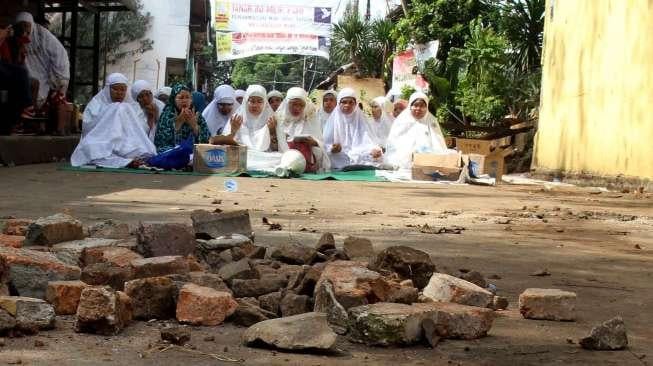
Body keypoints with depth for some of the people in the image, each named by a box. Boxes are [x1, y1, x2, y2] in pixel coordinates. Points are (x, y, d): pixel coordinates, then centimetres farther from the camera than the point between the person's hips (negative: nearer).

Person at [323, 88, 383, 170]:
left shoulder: (360, 120, 12)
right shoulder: (333, 121, 7)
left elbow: (366, 141, 1)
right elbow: (326, 145, 3)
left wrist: (374, 149, -21)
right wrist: (332, 149, -20)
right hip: (338, 164, -4)